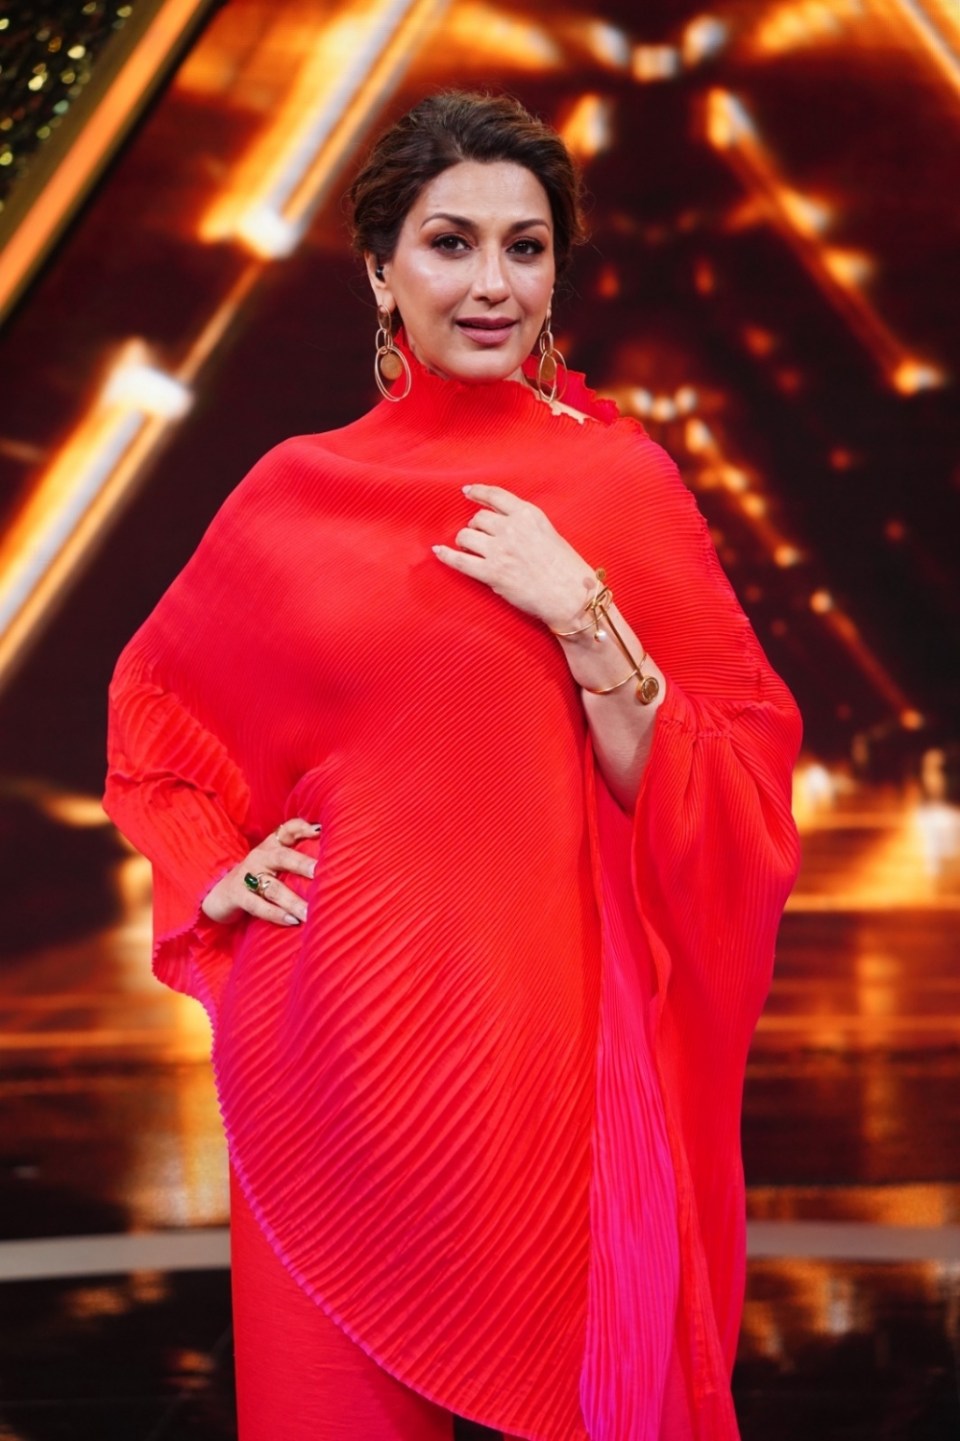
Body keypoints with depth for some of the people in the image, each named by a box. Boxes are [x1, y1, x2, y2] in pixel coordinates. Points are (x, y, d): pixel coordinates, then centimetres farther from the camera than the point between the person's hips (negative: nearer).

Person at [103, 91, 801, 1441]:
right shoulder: (298, 490, 3)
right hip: (335, 1028, 1)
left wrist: (581, 614, -15)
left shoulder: (620, 477, -1)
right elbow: (155, 696, 20)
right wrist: (212, 870, 5)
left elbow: (735, 792, -5)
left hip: (548, 1034, -1)